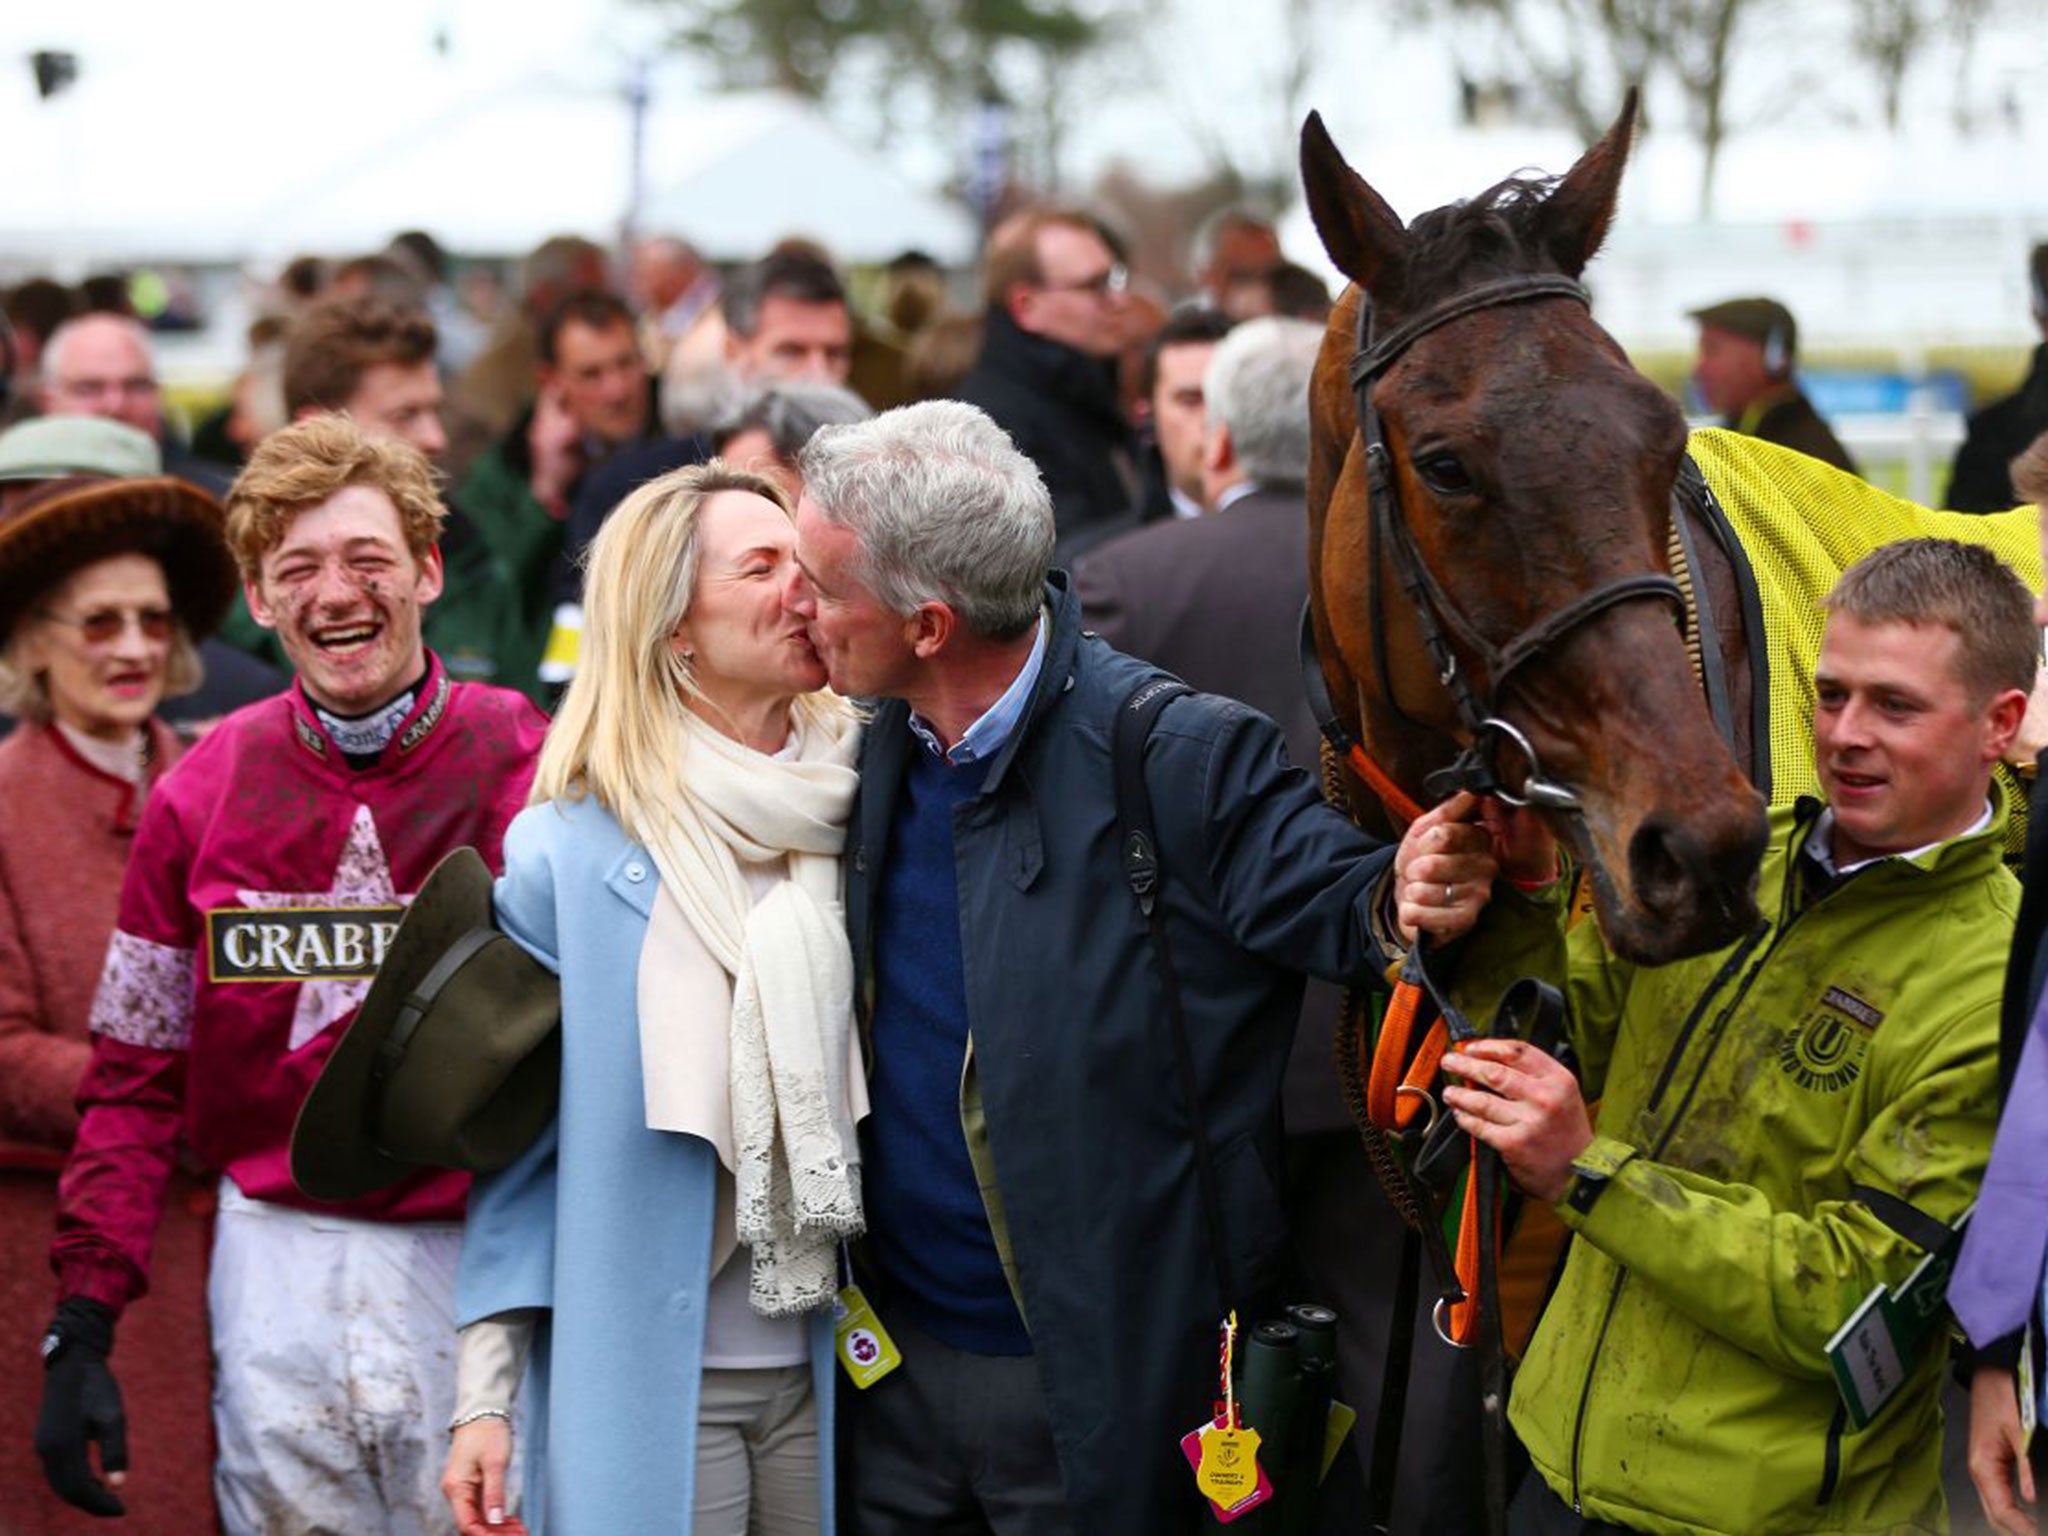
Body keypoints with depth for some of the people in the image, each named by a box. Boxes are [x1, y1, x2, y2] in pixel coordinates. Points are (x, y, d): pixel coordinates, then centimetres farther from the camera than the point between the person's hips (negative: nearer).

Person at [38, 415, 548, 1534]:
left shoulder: (529, 765, -3)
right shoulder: (205, 793, 3)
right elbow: (136, 1079, 6)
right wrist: (83, 1325, -1)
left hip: (479, 1258, -2)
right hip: (277, 1262, 2)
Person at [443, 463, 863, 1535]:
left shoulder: (860, 805, 3)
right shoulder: (569, 849, -5)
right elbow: (524, 1136, -2)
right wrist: (485, 1396, -6)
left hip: (828, 1369, 3)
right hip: (649, 1379, -3)